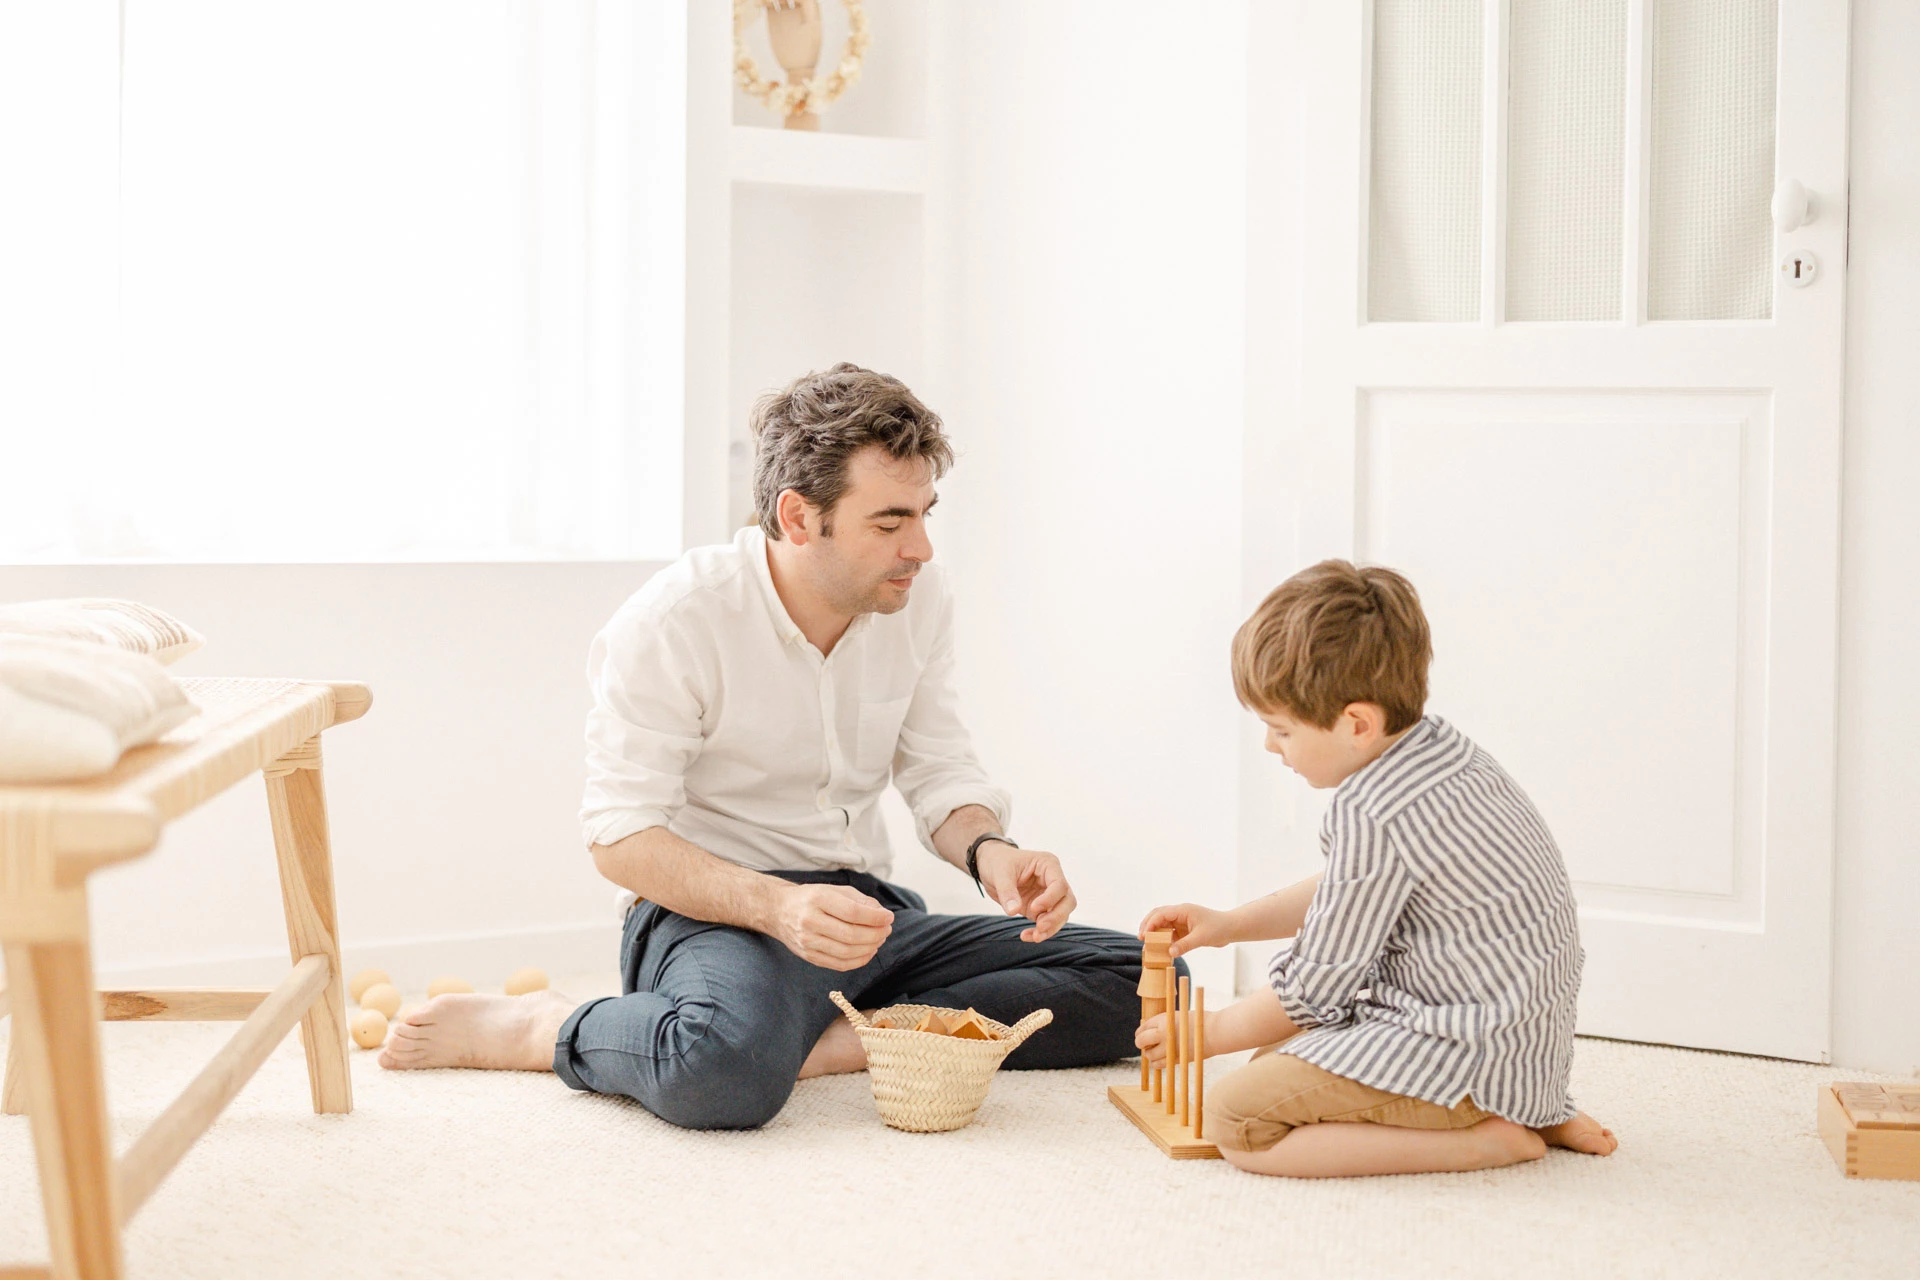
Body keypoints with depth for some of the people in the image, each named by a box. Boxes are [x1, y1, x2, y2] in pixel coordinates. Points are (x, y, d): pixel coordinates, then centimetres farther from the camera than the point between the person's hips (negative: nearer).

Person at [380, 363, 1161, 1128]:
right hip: (712, 915, -6)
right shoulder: (673, 622, -14)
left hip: (864, 914, 7)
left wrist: (988, 851, -15)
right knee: (728, 1069, -43)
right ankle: (532, 1029, -10)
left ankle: (830, 1042, -21)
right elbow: (620, 836, -15)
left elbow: (941, 774, 9)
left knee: (1147, 982, -11)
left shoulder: (917, 600, 3)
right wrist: (777, 906, -32)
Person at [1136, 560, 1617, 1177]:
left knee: (1235, 1116, -17)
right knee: (1276, 1064, 26)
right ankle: (1530, 1111, 14)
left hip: (1470, 1055, -11)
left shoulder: (1372, 817, -22)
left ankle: (1487, 1140, -13)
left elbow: (1312, 992, -13)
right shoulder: (1438, 747, 7)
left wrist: (1208, 1032, 3)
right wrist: (1231, 924, 21)